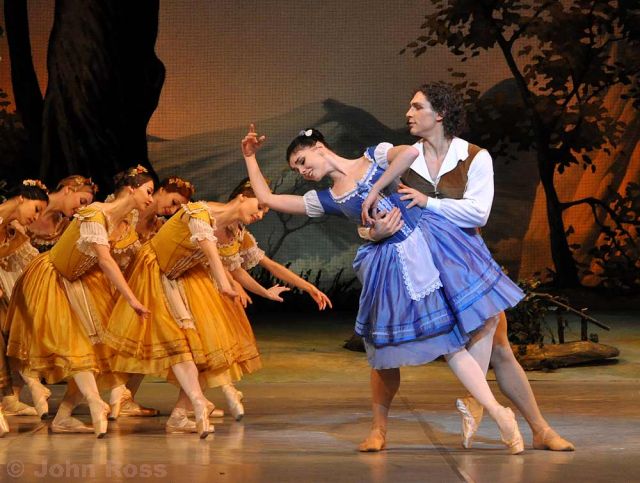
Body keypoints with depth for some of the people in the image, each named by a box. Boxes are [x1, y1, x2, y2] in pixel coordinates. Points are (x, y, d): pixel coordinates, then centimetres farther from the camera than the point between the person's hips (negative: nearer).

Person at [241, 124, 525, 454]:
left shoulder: (374, 157, 8)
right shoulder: (325, 200, 12)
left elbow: (410, 152, -12)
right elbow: (267, 199, 15)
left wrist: (376, 190, -10)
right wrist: (250, 157, 18)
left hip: (430, 240, -3)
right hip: (393, 263, 3)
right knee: (385, 352, 3)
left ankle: (498, 413, -7)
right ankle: (379, 430, 17)